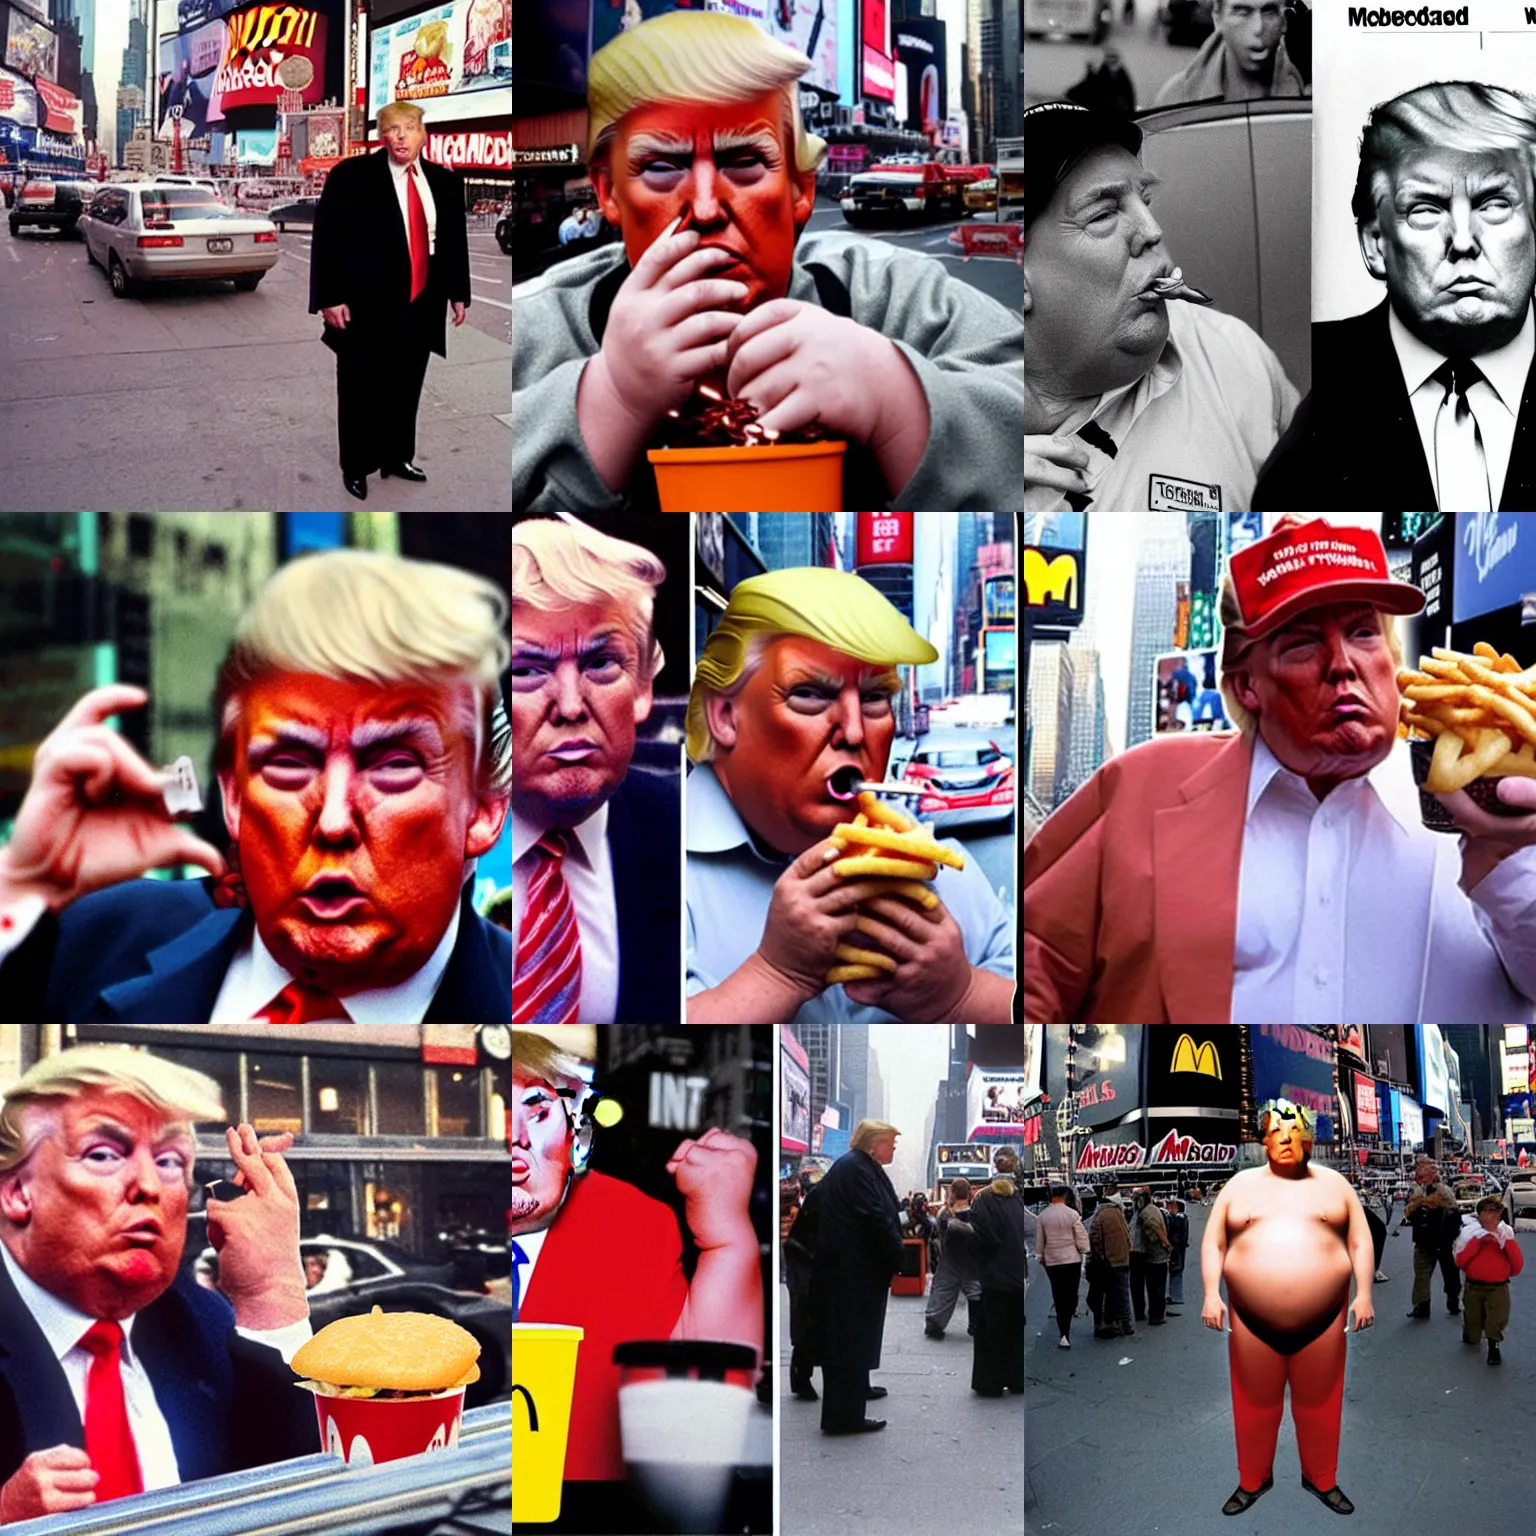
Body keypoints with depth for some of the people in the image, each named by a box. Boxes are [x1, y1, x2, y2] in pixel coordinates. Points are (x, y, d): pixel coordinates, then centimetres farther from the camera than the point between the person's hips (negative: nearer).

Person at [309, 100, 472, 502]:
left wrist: (458, 293, 13)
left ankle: (398, 457, 30)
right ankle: (356, 467, 20)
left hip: (421, 304, 4)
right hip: (367, 304, -4)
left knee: (406, 387, 13)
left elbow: (456, 240, 14)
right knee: (362, 391, 6)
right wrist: (331, 298, -14)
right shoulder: (351, 176, -8)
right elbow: (327, 237, -9)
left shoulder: (445, 181, 6)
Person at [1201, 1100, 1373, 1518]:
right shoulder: (1240, 1184, 6)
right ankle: (1253, 1479, 25)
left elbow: (1360, 1241, 7)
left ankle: (1321, 1478, 26)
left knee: (1319, 1401, 9)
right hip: (1252, 1319, 0)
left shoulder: (1333, 1183, 7)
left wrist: (1364, 1294, -3)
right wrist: (1211, 1294, -4)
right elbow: (1213, 1242, 7)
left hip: (1323, 1318, 0)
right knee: (1255, 1401, 9)